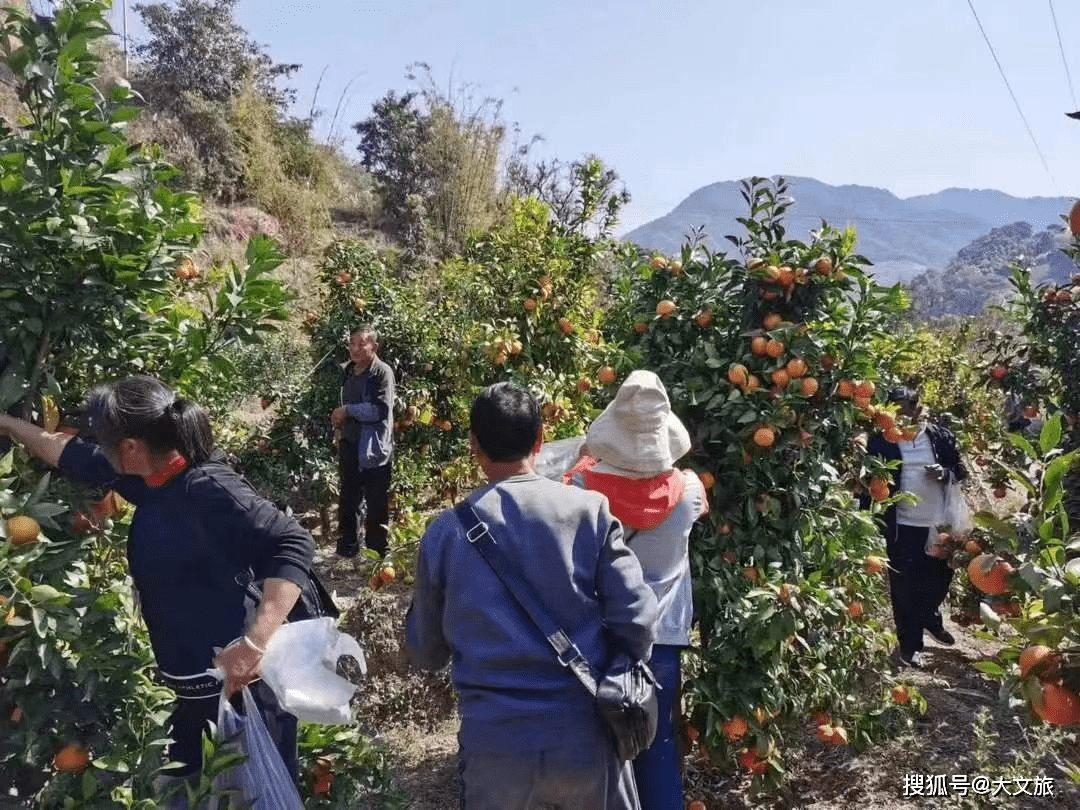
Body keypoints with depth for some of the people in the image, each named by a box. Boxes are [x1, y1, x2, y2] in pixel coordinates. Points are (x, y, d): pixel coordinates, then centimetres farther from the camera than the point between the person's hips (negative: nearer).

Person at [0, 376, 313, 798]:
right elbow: (77, 457, 18)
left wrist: (257, 640, -42)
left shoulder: (207, 489, -27)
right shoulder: (157, 478, 2)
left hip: (242, 687, -10)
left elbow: (291, 545, -33)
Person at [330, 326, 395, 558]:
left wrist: (347, 410, -16)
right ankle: (346, 550, 29)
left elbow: (381, 409, -22)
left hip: (374, 451, -8)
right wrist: (338, 421, 11)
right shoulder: (349, 370, 13)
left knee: (376, 507, 1)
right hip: (351, 449, 8)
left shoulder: (382, 372, -11)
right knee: (347, 504, 17)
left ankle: (376, 554, 11)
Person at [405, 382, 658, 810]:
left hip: (494, 740, 0)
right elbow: (636, 618, -8)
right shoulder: (590, 511, -8)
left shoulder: (444, 533, -4)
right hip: (584, 733, 1)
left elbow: (424, 652, 7)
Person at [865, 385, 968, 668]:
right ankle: (909, 644, 18)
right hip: (902, 527, -3)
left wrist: (945, 474, -11)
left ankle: (930, 618, 48)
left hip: (939, 523, 3)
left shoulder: (941, 436, 1)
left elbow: (960, 471, 9)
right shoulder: (881, 441, -6)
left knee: (940, 577, 18)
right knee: (905, 587, 2)